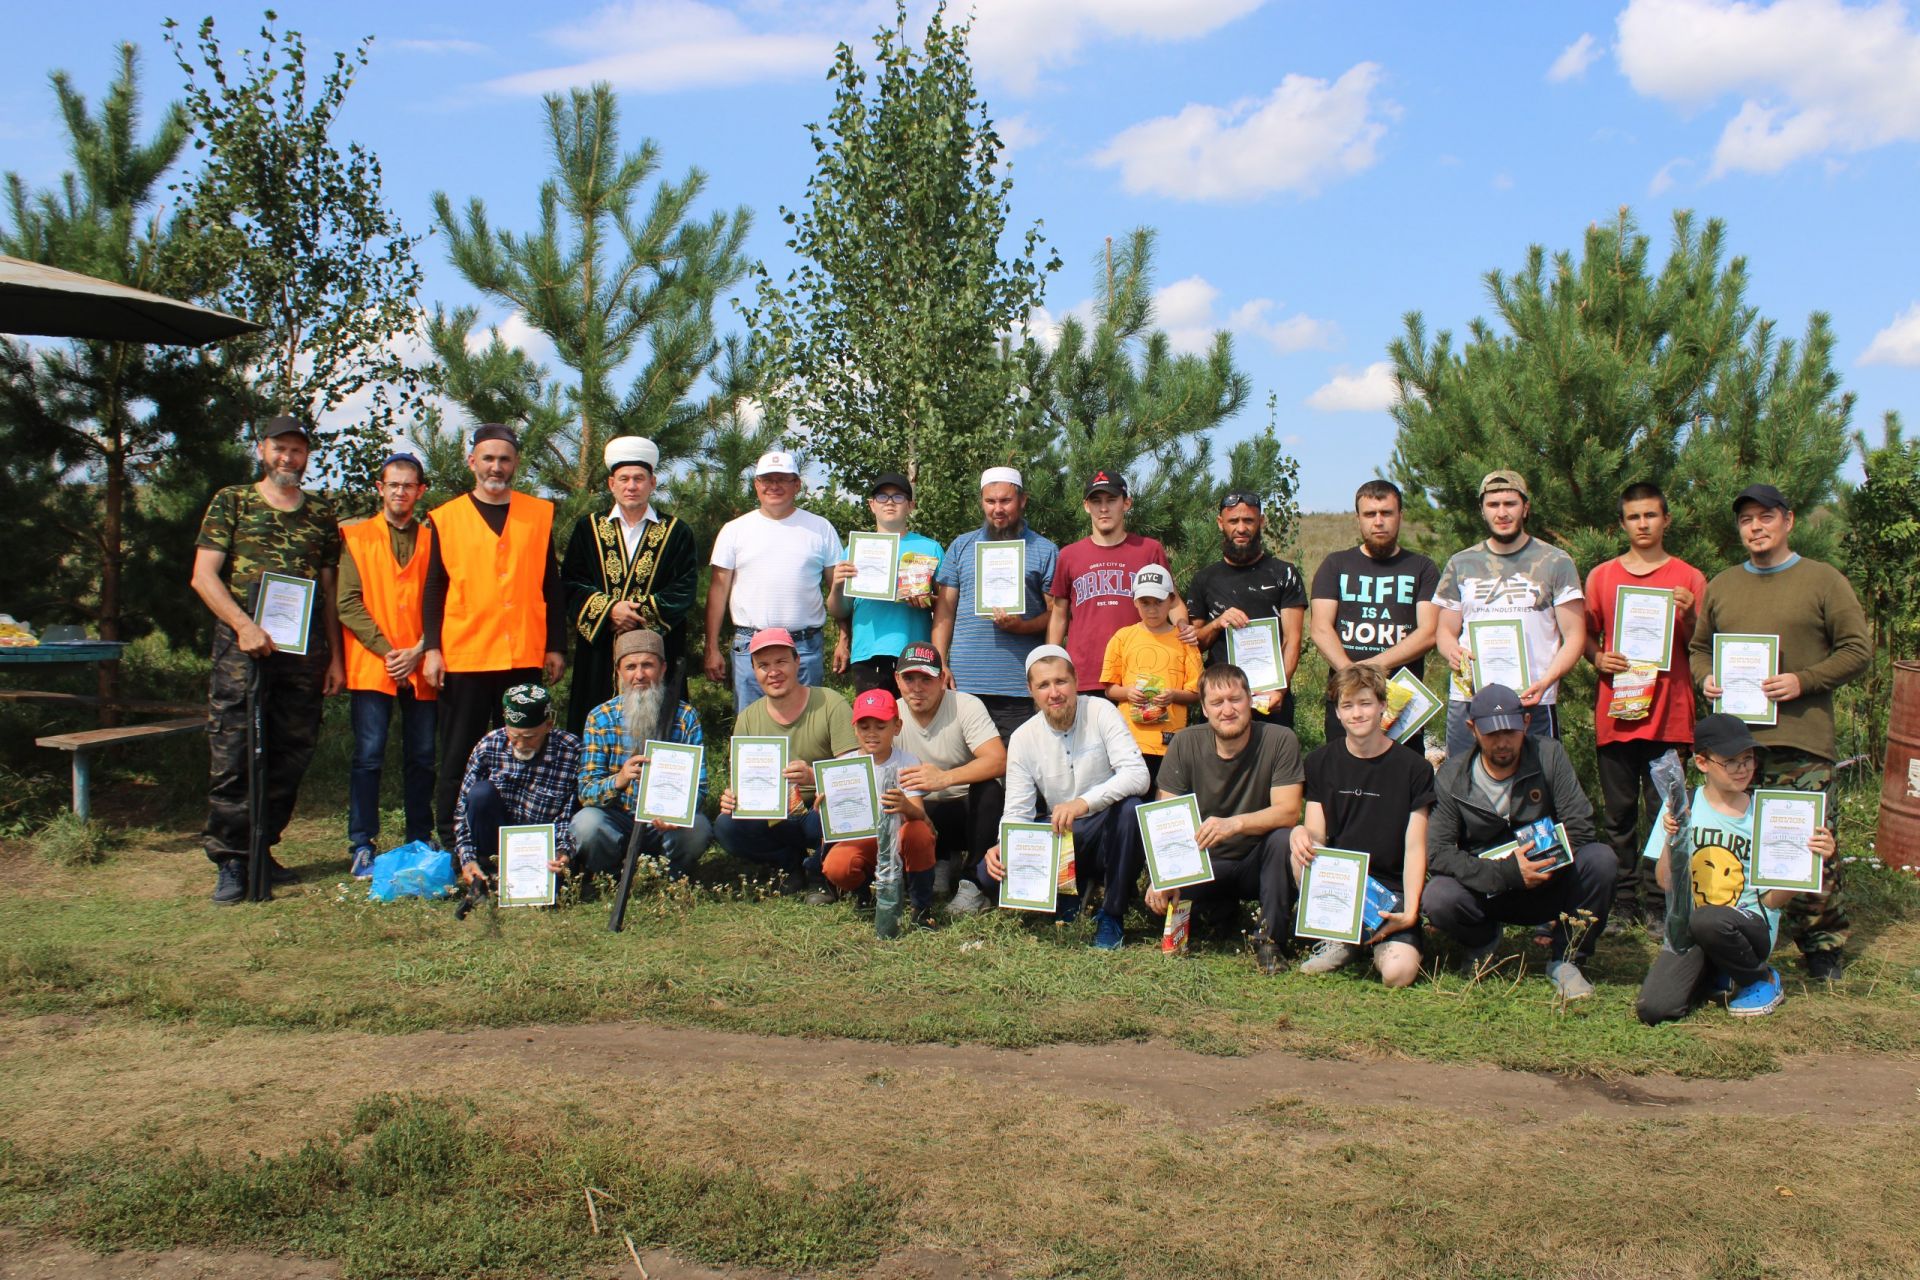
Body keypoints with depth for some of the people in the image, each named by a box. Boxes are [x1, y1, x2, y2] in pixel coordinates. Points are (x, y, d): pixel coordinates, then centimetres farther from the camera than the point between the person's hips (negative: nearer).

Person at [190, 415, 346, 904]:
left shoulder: (321, 514, 15)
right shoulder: (232, 502, 7)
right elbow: (203, 576, 0)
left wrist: (335, 656, 10)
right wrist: (244, 624, -13)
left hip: (303, 648, 3)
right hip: (243, 645, -3)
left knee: (292, 755, 6)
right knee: (233, 755, -7)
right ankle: (230, 863, -2)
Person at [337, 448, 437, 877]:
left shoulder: (431, 540, 12)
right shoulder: (356, 537, 8)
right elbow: (349, 603, -1)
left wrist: (419, 651, -8)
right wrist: (386, 649, -10)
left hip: (420, 669, 2)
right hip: (371, 665, -2)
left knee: (422, 757, 4)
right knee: (369, 754, -5)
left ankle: (420, 842, 15)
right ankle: (361, 847, 0)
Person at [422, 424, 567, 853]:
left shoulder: (539, 514, 9)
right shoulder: (447, 517, 6)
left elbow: (551, 586, 10)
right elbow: (434, 589, 6)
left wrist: (556, 646, 5)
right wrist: (431, 647, -4)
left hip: (524, 656, 1)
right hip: (464, 656, -1)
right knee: (458, 757, 5)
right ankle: (451, 845, 12)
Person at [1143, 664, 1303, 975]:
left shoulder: (1280, 740, -13)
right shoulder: (1185, 744, -8)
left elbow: (1288, 812, -23)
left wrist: (1234, 824, -42)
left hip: (1256, 863, -1)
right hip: (1204, 863, 1)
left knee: (1283, 838, -34)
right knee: (1159, 898, -27)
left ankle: (1269, 937, -14)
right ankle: (1225, 912, 6)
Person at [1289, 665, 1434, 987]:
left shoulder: (1414, 767, -2)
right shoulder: (1321, 761, 6)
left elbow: (1415, 848, -4)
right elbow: (1316, 834, 0)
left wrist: (1410, 910, -17)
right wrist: (1301, 834, -26)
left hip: (1390, 889, -2)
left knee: (1398, 972, -27)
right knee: (1301, 849, -30)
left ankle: (1374, 941, 8)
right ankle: (1340, 938, -7)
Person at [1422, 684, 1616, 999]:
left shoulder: (1549, 756, -8)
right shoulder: (1452, 778, -10)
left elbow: (1580, 827, -11)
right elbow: (1436, 854, -17)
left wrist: (1542, 863, -27)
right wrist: (1507, 873, -27)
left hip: (1547, 887, 1)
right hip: (1485, 892, -1)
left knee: (1600, 860, -27)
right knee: (1437, 899, -32)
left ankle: (1565, 960, -6)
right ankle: (1483, 939, 7)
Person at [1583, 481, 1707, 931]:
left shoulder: (1689, 578, 8)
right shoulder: (1601, 576, 11)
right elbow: (1585, 636, 17)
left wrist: (1687, 616, -11)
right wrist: (1598, 658, -5)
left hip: (1668, 712, -1)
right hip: (1615, 712, 1)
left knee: (1663, 813, 0)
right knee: (1618, 813, 5)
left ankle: (1658, 904, 6)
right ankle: (1622, 901, 12)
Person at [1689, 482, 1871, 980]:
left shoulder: (1824, 581, 2)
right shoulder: (1720, 586, 15)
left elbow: (1857, 649, -2)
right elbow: (1699, 648, 23)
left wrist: (1804, 681, -14)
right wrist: (1706, 678, 2)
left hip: (1801, 740, -4)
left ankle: (1824, 948, 10)